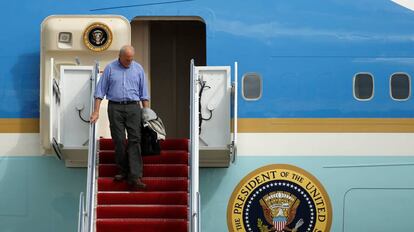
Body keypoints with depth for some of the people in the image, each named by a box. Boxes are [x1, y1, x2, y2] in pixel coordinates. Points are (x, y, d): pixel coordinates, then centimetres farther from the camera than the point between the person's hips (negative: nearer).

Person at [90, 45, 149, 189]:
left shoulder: (138, 69, 10)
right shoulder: (110, 68, 5)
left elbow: (144, 93, 12)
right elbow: (100, 91, 4)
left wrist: (147, 112, 5)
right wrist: (96, 111, -3)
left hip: (133, 107, 1)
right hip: (115, 108, 0)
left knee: (135, 140, -8)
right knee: (119, 140, 0)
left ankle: (135, 176, -13)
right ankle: (122, 171, 14)